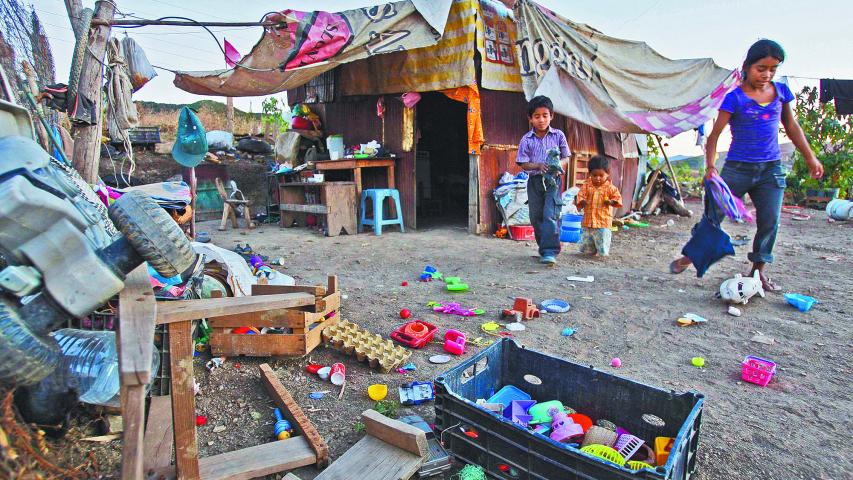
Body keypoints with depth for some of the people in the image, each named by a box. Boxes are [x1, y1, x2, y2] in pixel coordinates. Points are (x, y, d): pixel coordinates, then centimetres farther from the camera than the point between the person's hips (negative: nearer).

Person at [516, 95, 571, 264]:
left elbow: (566, 157, 6)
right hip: (534, 181, 2)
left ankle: (550, 251, -14)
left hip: (553, 180, -2)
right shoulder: (526, 140, 0)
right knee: (536, 217, 9)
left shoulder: (558, 135, 1)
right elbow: (524, 164, -1)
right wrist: (538, 165, -20)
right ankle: (543, 248, 24)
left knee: (551, 215, -14)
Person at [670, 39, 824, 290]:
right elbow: (715, 133, -11)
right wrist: (710, 166, -23)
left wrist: (809, 156, 17)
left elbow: (791, 126, 17)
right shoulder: (735, 97, -8)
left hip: (771, 169, 5)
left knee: (770, 222, 4)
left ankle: (758, 270, 18)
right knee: (714, 214, -1)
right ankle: (690, 255, 16)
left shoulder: (781, 91, 7)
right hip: (737, 168, -4)